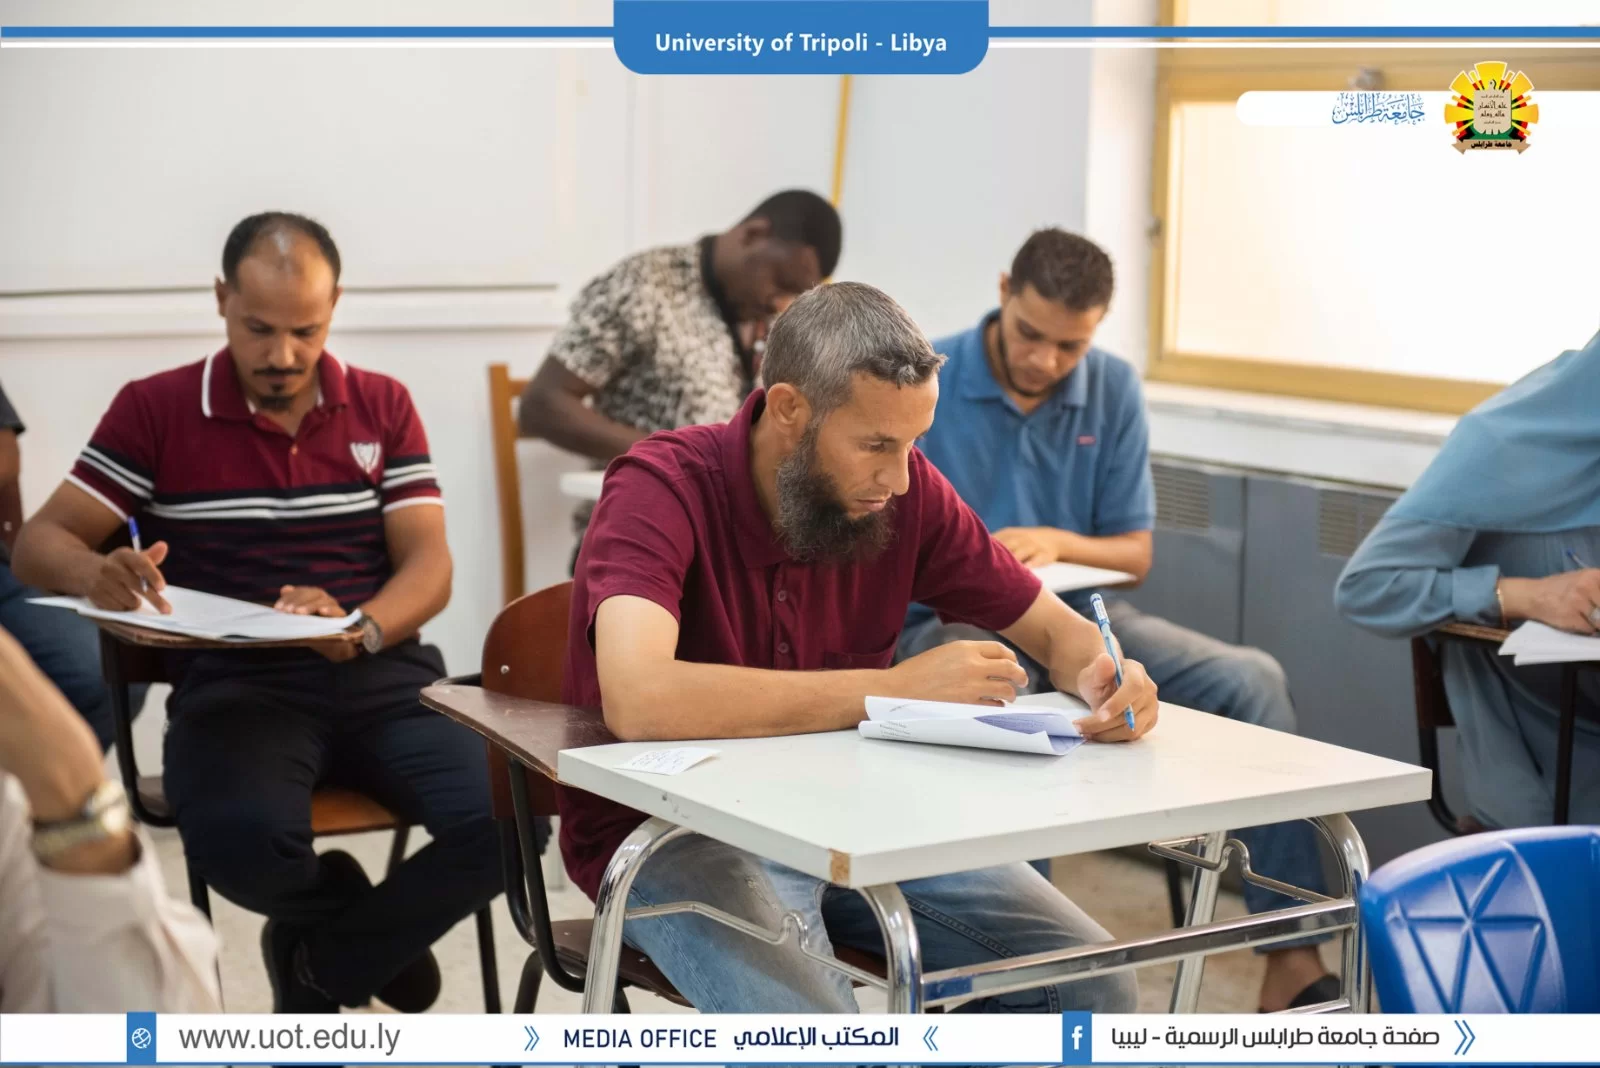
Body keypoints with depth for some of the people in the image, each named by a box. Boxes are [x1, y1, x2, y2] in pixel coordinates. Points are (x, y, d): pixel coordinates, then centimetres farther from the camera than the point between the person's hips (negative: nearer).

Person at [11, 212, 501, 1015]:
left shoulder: (383, 406, 12)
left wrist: (361, 629, -21)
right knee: (242, 839, -36)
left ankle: (321, 964, 5)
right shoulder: (155, 409, 6)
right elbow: (38, 544, 3)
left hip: (384, 675, 2)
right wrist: (97, 575, -23)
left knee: (510, 818, -25)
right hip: (235, 682, -2)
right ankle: (346, 907, 5)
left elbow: (429, 566, 3)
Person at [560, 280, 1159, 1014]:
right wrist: (893, 690, -34)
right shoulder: (663, 488, -21)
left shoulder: (904, 489, -6)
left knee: (1091, 981, -8)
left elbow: (1055, 630, 6)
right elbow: (639, 700, -39)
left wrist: (1108, 676, -20)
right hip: (673, 834, -5)